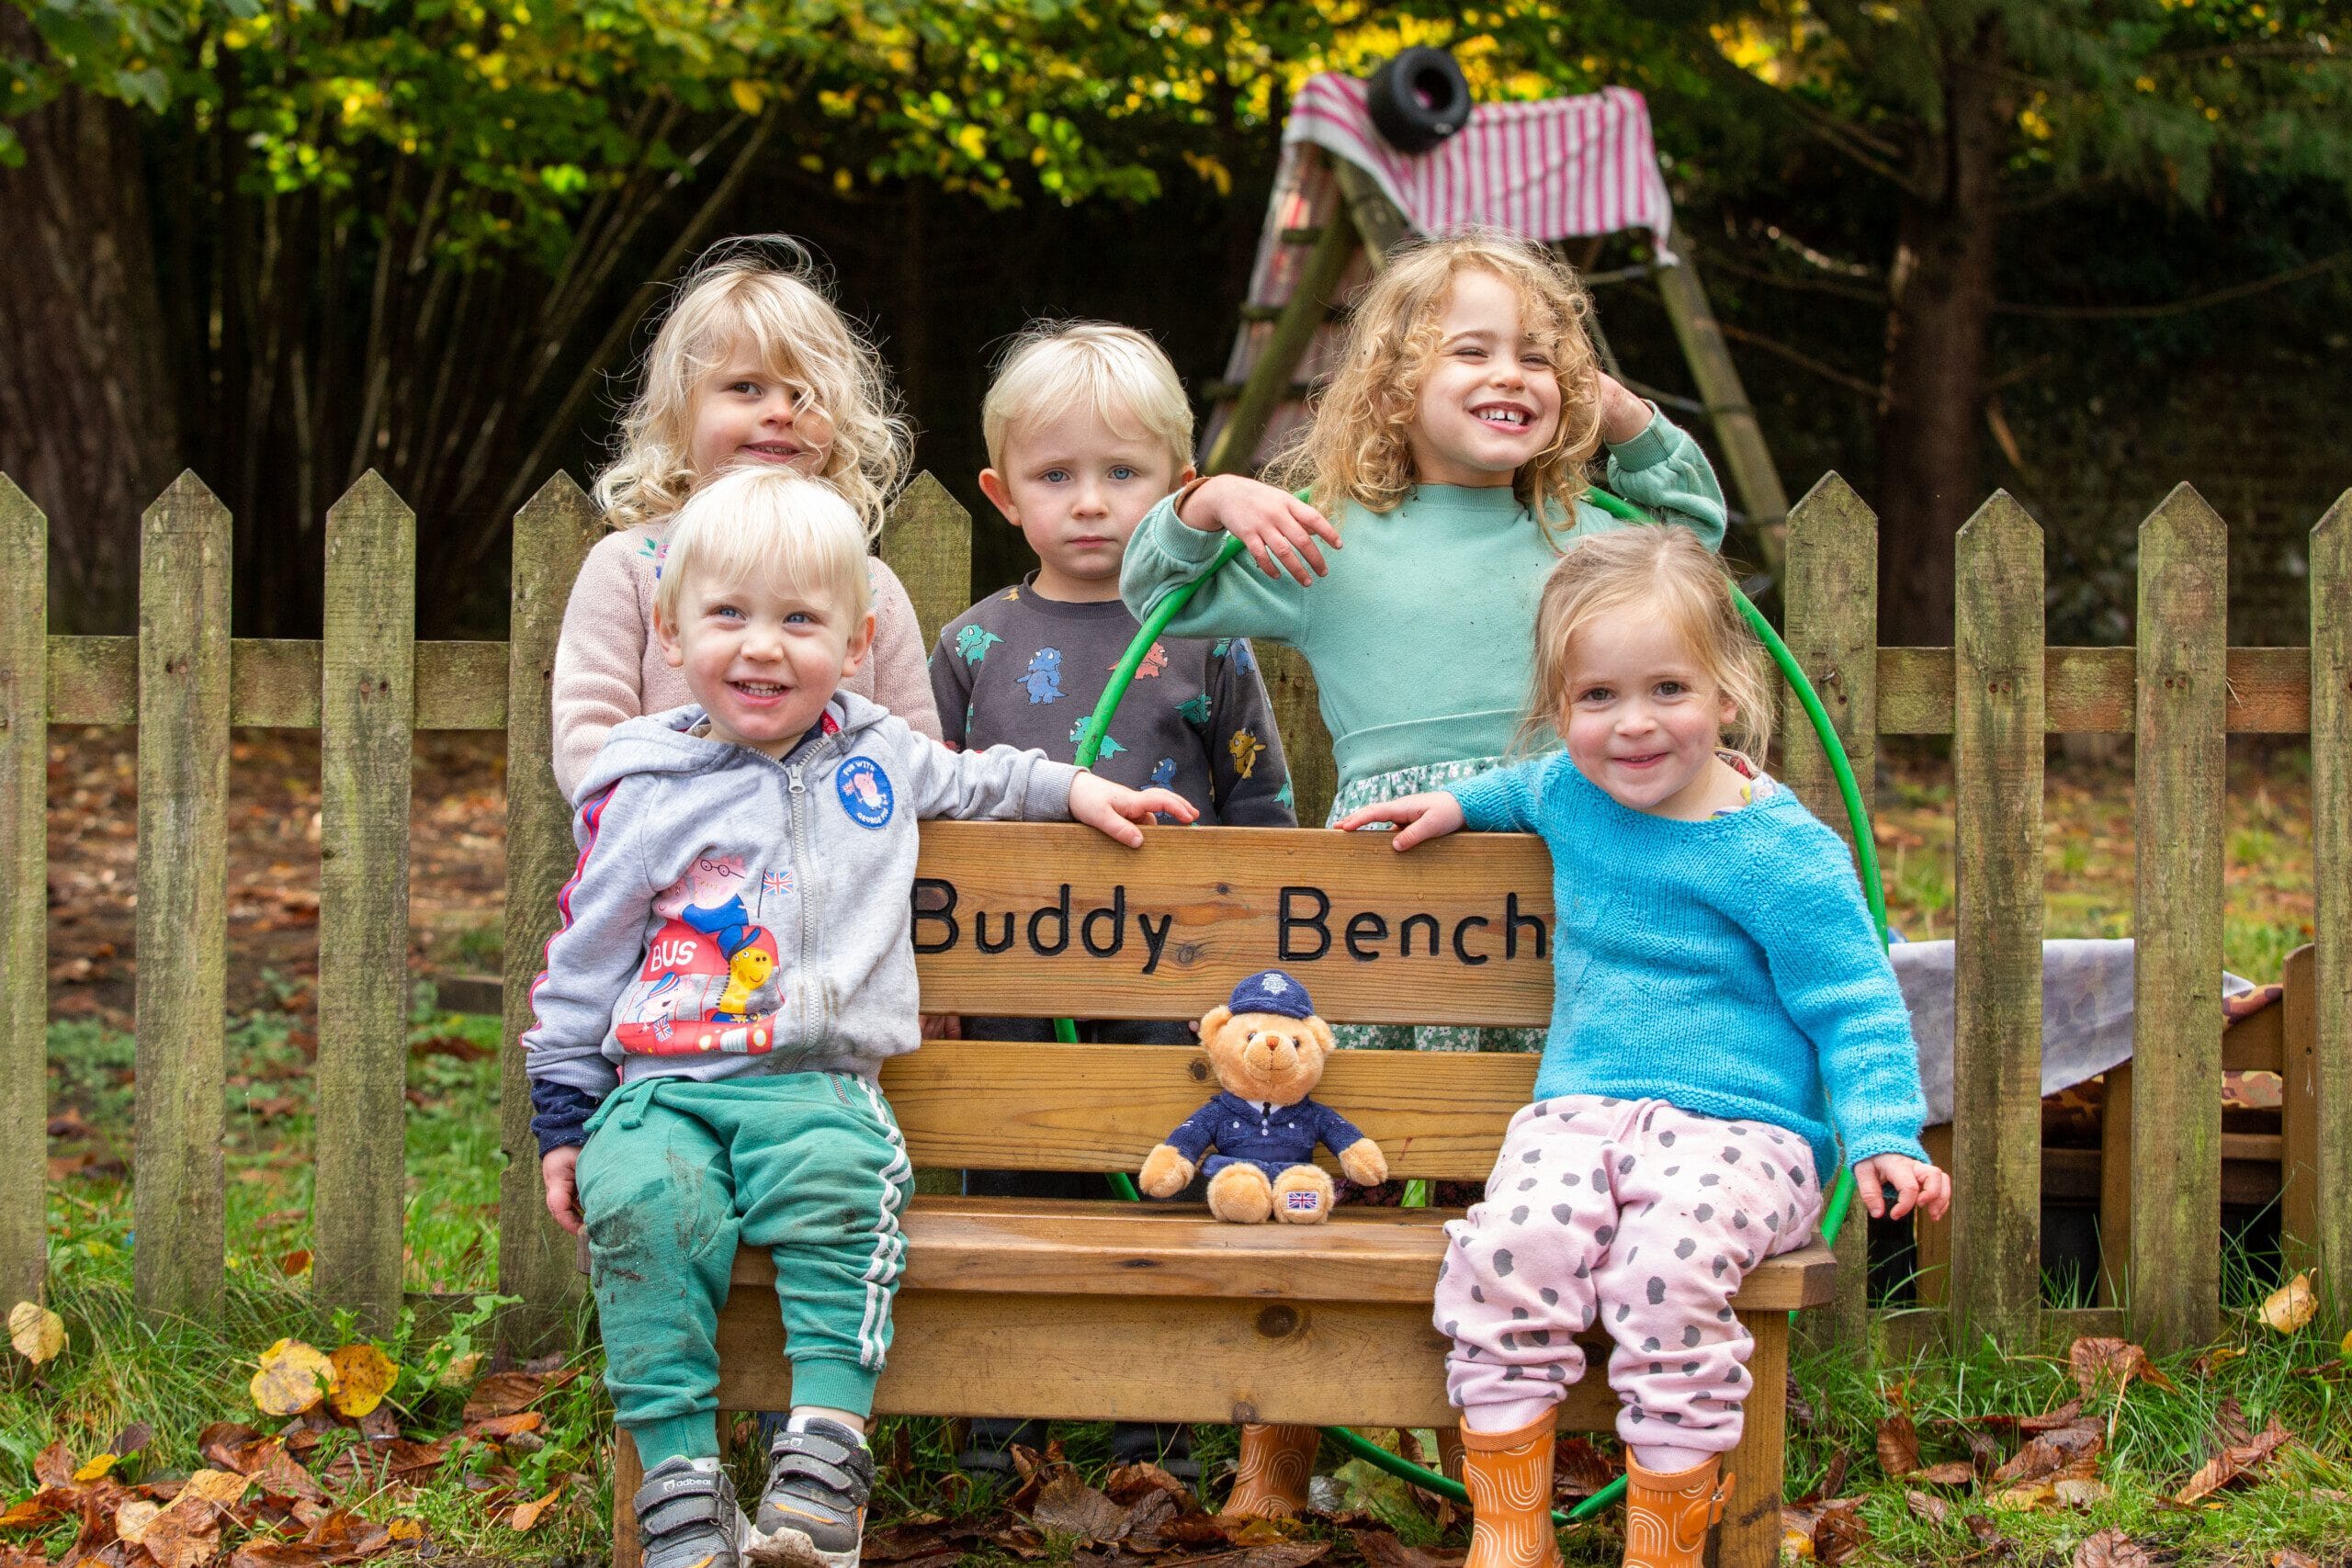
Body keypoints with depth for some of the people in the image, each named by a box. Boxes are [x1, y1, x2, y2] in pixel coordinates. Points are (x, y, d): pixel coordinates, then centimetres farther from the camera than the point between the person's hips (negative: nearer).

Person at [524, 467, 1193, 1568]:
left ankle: (822, 1467, -35)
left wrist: (1071, 787, 31)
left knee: (839, 1187, -34)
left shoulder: (876, 756, 15)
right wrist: (563, 1119, 8)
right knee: (643, 1200, -34)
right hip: (662, 1089, -1)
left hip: (817, 1089, 1)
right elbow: (583, 959, 11)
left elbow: (966, 780, 39)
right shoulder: (643, 792, 7)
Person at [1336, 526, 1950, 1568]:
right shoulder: (1570, 791, 11)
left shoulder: (1783, 854, -8)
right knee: (1510, 1243, -28)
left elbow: (1856, 1010, -5)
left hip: (1742, 1127, -5)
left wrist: (1884, 1137, -17)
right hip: (1580, 1110, 5)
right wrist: (1459, 803, 28)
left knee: (1668, 1262, -36)